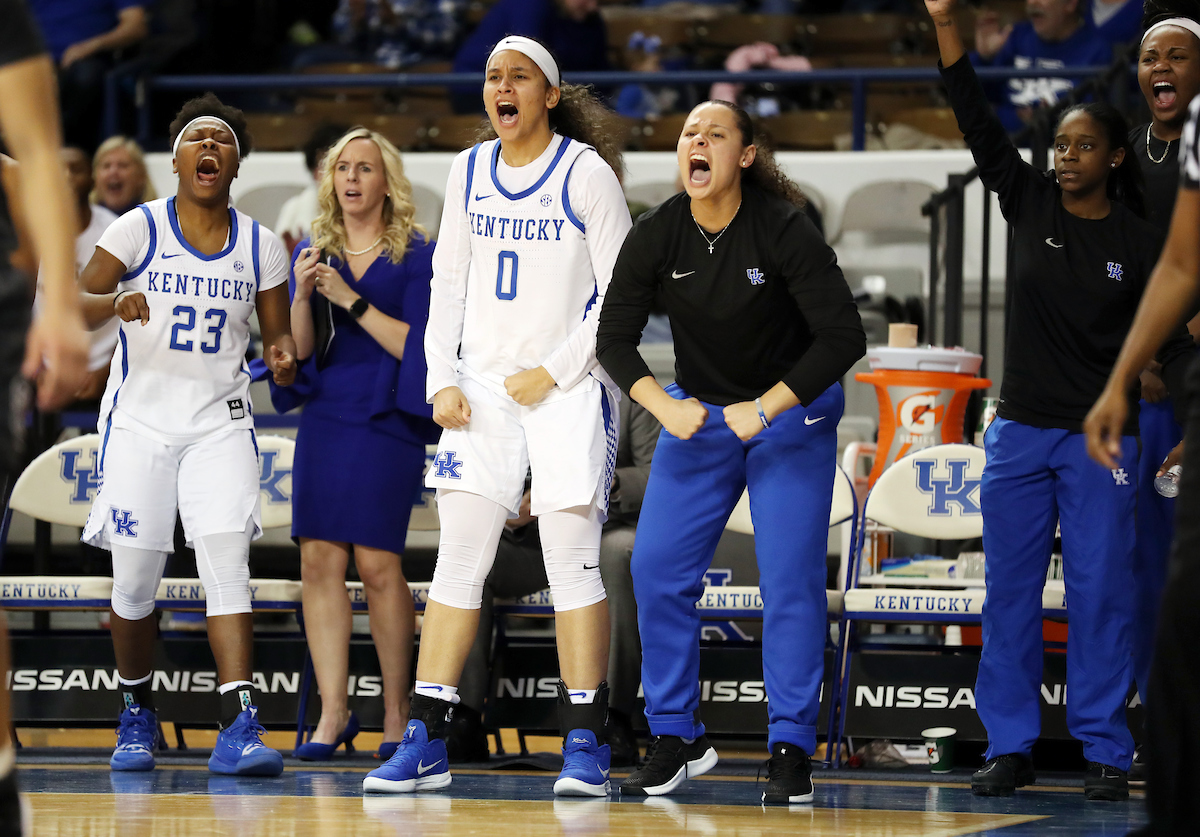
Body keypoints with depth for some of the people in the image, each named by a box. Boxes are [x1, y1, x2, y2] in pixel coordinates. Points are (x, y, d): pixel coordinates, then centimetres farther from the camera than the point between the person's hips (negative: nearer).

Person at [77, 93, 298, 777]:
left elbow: (279, 334, 10)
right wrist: (115, 304, -27)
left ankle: (239, 727, -22)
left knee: (228, 562, -16)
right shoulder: (139, 229, -3)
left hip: (219, 424, 1)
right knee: (135, 578, 2)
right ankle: (138, 716, 24)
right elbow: (69, 305, -5)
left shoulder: (261, 246, 4)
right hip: (140, 420, -1)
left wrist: (285, 356, -14)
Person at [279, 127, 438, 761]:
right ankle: (333, 712, -2)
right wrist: (303, 294, -12)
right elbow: (300, 348, 7)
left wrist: (353, 301, -15)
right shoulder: (314, 251, 12)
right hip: (325, 416, 4)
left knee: (377, 564, -9)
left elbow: (416, 346, -8)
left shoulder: (417, 257, 0)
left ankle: (396, 710, 3)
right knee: (319, 559, -4)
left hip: (386, 419, -4)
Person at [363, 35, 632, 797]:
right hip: (483, 388, 5)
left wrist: (552, 373, -11)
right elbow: (449, 283, 14)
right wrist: (444, 382, 3)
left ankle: (585, 745, -2)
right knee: (459, 559, 0)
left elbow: (621, 297, -7)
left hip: (568, 386, -5)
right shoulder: (470, 172, 9)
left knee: (572, 559, -7)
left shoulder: (587, 174, -6)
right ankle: (426, 743, 1)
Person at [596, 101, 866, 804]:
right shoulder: (657, 236, -10)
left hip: (791, 411, -4)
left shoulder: (784, 230, -20)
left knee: (791, 580, -10)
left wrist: (764, 409, -25)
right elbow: (615, 336, -3)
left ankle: (791, 751, -2)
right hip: (698, 414, 4)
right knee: (658, 569, -5)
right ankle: (677, 738, 7)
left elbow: (844, 337, -21)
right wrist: (666, 407, -18)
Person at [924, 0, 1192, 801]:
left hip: (1100, 435, -3)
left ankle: (1106, 753, 3)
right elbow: (977, 123, -4)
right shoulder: (1030, 202, 4)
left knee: (1101, 594, -3)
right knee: (1010, 592, 3)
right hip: (1022, 431, 3)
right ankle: (1010, 748, 9)